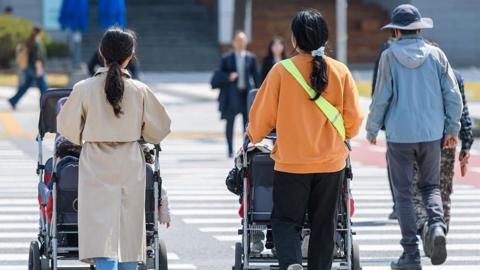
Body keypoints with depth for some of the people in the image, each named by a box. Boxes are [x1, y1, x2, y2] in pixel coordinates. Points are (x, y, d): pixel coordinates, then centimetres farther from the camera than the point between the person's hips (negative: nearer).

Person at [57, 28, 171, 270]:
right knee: (129, 233, 12)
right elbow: (159, 129, 6)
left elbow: (67, 127, 3)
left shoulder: (84, 89, -7)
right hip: (131, 166, 2)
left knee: (102, 234, -8)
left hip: (96, 166, -2)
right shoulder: (140, 91, -4)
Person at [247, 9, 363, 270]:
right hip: (331, 161, 2)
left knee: (286, 220, 6)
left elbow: (262, 115, -3)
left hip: (291, 162, -2)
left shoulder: (282, 71, -9)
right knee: (323, 224, 12)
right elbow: (354, 118, 0)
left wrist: (254, 136, 19)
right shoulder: (340, 72, -3)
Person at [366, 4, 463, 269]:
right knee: (430, 185, 17)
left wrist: (372, 129, 7)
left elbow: (381, 97, -7)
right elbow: (453, 95, 0)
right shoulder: (436, 55, 0)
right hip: (431, 133, 2)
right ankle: (437, 224, -12)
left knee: (404, 193, 6)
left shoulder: (390, 56, -6)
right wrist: (452, 128, 12)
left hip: (400, 134, -2)